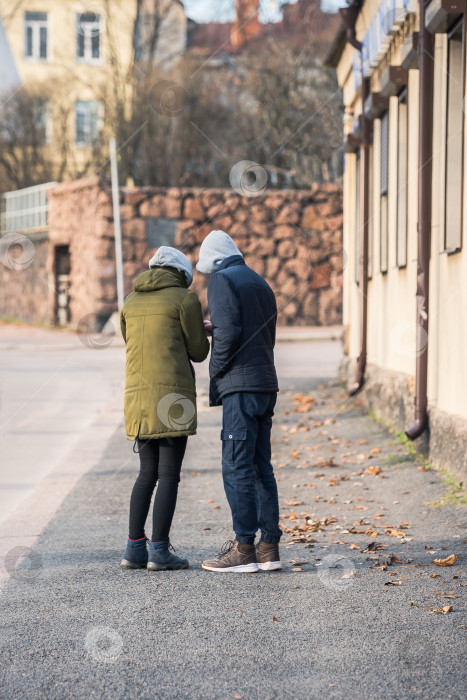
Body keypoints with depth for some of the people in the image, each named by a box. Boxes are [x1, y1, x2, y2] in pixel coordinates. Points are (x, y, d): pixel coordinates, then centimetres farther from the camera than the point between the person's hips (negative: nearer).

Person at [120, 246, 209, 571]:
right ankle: (159, 550, -4)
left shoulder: (131, 302, 15)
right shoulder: (185, 298, -2)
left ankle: (135, 547, 11)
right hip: (172, 396, -6)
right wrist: (201, 334, 25)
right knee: (169, 474, -2)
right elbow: (199, 351, 1)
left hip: (138, 395, 6)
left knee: (148, 473, 14)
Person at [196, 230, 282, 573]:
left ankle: (244, 548, -7)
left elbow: (228, 331, -16)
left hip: (240, 385, -8)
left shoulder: (222, 280, -4)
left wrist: (216, 371, -4)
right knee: (261, 467, 9)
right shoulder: (261, 284, 21)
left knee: (237, 468, -6)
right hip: (266, 384, 8)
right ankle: (269, 547, 8)